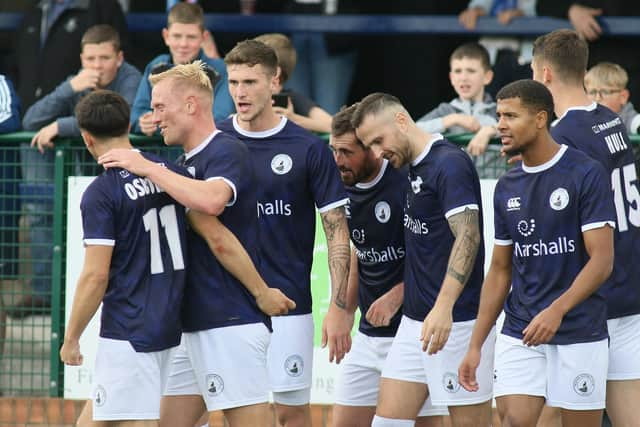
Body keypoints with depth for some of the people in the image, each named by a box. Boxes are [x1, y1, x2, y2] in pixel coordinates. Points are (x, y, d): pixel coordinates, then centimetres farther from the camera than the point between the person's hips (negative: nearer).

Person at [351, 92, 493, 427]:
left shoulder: (449, 163, -14)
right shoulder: (414, 169, 14)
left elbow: (468, 236, -24)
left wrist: (444, 307, -33)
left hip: (457, 321, -9)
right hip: (414, 320, 9)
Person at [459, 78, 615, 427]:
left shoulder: (586, 174, -8)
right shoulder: (507, 188, 10)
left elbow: (602, 260, -13)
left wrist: (557, 310, -26)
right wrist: (476, 345, 11)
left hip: (578, 333, -5)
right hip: (519, 334, 5)